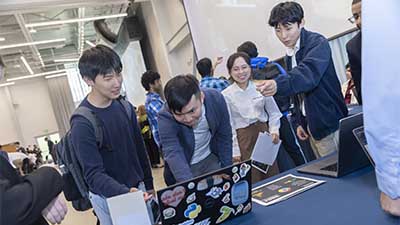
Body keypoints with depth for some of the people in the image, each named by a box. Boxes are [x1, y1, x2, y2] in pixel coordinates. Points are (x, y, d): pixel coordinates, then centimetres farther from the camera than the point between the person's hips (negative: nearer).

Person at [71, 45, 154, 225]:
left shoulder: (125, 107, -3)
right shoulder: (82, 124, -21)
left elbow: (140, 149, 5)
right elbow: (93, 174, -22)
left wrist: (148, 185, 9)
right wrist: (125, 193, -37)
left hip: (137, 188, 6)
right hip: (108, 197, -5)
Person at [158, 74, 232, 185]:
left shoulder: (216, 98, -21)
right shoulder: (165, 117, -28)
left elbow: (224, 136, -9)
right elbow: (173, 154, -36)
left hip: (211, 159, 2)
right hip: (182, 167, -2)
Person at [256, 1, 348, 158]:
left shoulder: (317, 43, -14)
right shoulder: (289, 55, 10)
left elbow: (309, 72, -36)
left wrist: (278, 84, -52)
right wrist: (299, 122, 12)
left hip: (330, 123, -7)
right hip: (312, 126, 7)